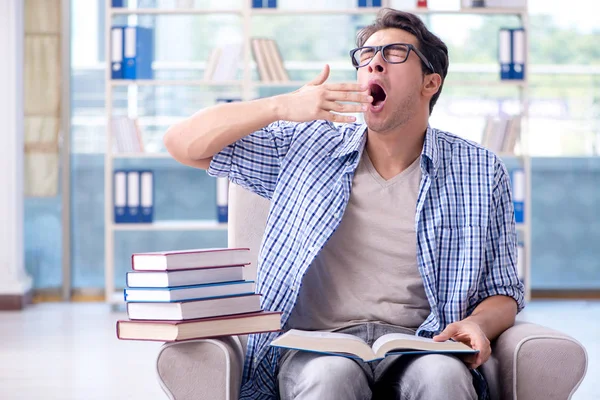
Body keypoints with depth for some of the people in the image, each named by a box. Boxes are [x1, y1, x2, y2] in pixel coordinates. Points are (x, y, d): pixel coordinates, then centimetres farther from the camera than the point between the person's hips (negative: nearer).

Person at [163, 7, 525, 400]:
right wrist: (282, 106, -5)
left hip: (417, 348, 0)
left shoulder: (480, 172, 12)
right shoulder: (308, 147, 12)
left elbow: (503, 293, 15)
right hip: (316, 346, 0)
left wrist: (478, 324, -10)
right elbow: (183, 143, 8)